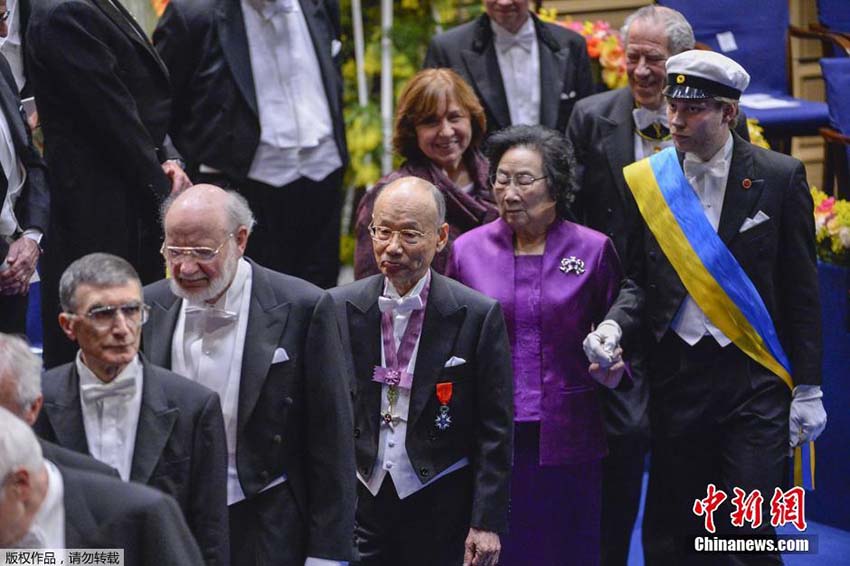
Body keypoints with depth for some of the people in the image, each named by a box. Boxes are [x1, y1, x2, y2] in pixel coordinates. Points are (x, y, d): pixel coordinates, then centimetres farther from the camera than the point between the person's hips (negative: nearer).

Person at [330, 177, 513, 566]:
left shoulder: (479, 315, -5)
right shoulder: (340, 308, 2)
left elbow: (495, 432, -3)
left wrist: (487, 522, -7)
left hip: (442, 513, -2)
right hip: (358, 506, 2)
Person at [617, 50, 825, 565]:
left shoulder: (780, 177, -1)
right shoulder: (643, 181, 4)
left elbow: (802, 291, 1)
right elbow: (636, 280, 10)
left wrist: (808, 389, -1)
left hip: (756, 374, -2)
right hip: (676, 372, 2)